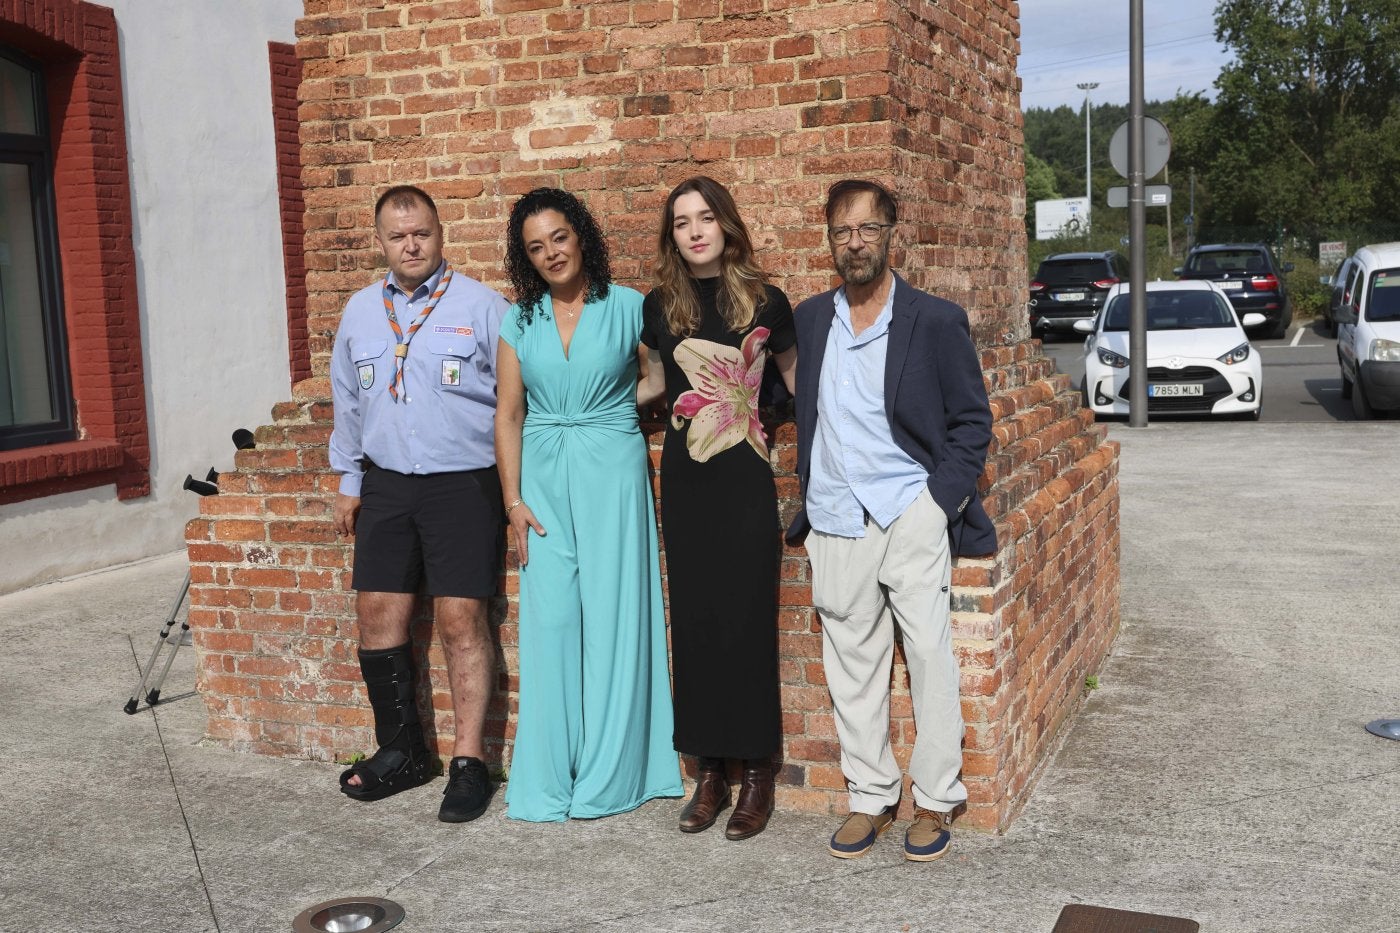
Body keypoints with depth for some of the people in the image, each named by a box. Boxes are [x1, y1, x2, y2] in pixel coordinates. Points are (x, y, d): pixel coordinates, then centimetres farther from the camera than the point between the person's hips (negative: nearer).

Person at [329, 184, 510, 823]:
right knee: (377, 613, 6)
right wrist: (349, 482, 18)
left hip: (463, 483, -5)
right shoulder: (360, 312, 11)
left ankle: (468, 763, 3)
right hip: (386, 484, 5)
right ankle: (401, 752, 20)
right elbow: (347, 402, 20)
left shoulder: (481, 306, -3)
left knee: (461, 619, -6)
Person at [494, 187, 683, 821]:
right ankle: (550, 780, 12)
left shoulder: (627, 307, 1)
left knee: (611, 618, 0)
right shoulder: (520, 322, 9)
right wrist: (513, 500, 2)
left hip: (612, 476, -2)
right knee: (549, 621, 1)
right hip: (544, 481, 3)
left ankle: (608, 776, 11)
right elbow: (508, 416, 8)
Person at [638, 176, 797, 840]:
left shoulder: (764, 303, -1)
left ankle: (757, 773, 10)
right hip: (685, 479, 3)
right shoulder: (660, 307, 6)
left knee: (747, 621, -1)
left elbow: (798, 380, 10)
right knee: (693, 621, 6)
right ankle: (708, 772, 16)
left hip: (746, 479, -3)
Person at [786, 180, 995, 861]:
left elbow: (971, 419, 2)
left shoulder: (936, 321, -2)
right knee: (851, 665, 8)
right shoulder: (810, 320, 10)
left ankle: (935, 801, 12)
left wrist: (942, 499, -8)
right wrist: (806, 495, 9)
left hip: (911, 517, -3)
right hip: (835, 524, 4)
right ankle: (870, 797, 20)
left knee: (929, 656, -1)